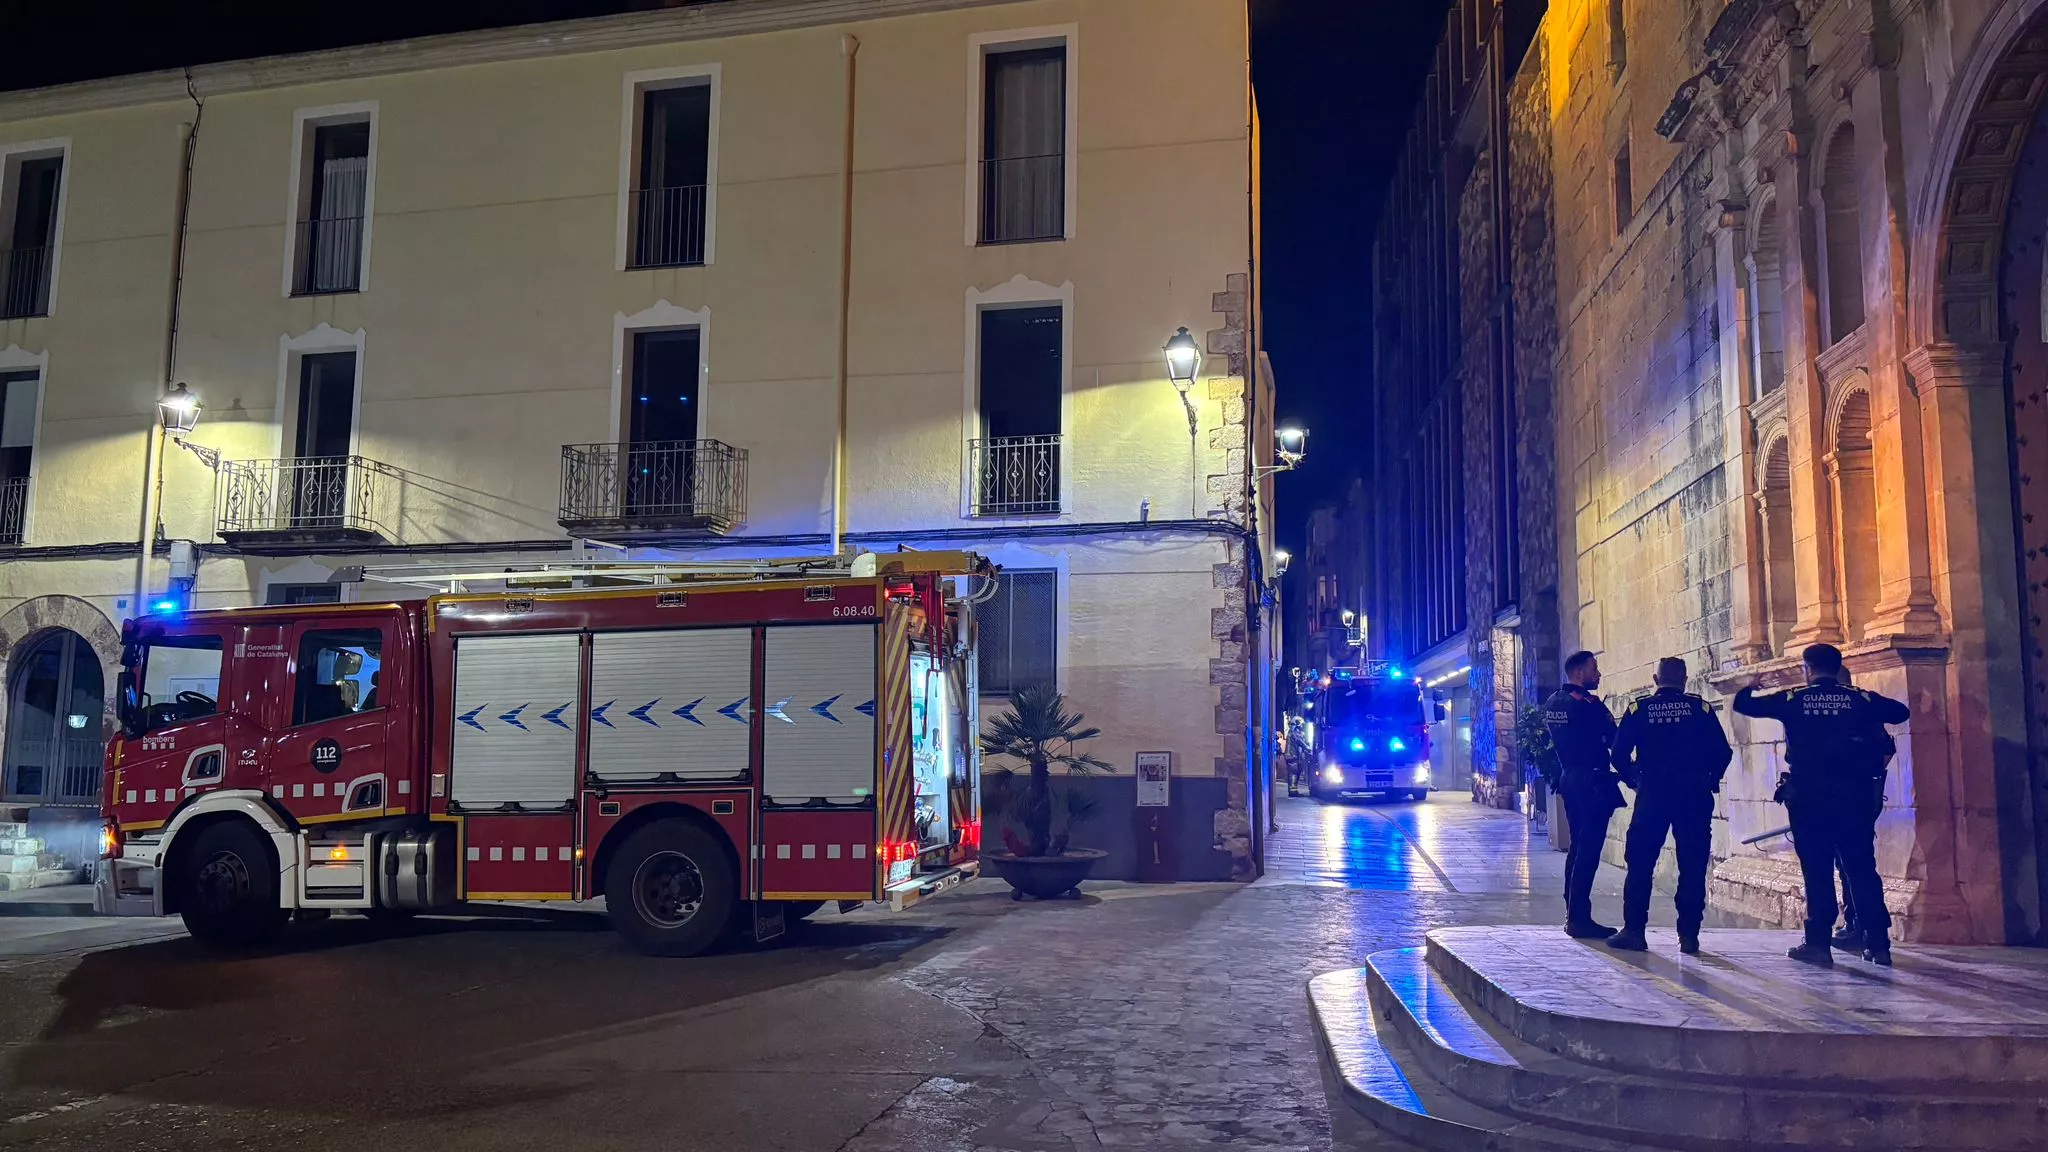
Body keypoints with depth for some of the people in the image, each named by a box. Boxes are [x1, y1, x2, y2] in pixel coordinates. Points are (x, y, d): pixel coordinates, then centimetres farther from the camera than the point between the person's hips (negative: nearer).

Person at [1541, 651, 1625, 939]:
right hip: (1593, 783, -9)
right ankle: (1579, 919, -6)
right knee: (1589, 851, -6)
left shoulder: (1552, 702, 11)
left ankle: (1573, 914, 19)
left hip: (1569, 779, 9)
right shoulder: (1587, 704, -15)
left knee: (1577, 847, 15)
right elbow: (1615, 741, -13)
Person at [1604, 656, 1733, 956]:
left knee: (1640, 865, 6)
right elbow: (1723, 752, -2)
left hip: (1651, 795, 0)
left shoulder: (1638, 709, 0)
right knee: (1692, 867, 6)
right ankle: (1689, 935, 7)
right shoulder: (1701, 709, 1)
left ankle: (1633, 931, 6)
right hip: (1694, 796, 1)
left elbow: (1620, 754, -4)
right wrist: (1709, 781, 14)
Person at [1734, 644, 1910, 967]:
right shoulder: (1860, 699, 4)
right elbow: (1901, 712, 16)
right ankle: (1878, 943, 8)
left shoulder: (1793, 699, -1)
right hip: (1853, 795, 2)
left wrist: (1748, 688, 24)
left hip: (1808, 797, -2)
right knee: (1863, 869, 7)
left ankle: (1818, 943, -1)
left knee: (1817, 871, 1)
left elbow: (1743, 705, 2)